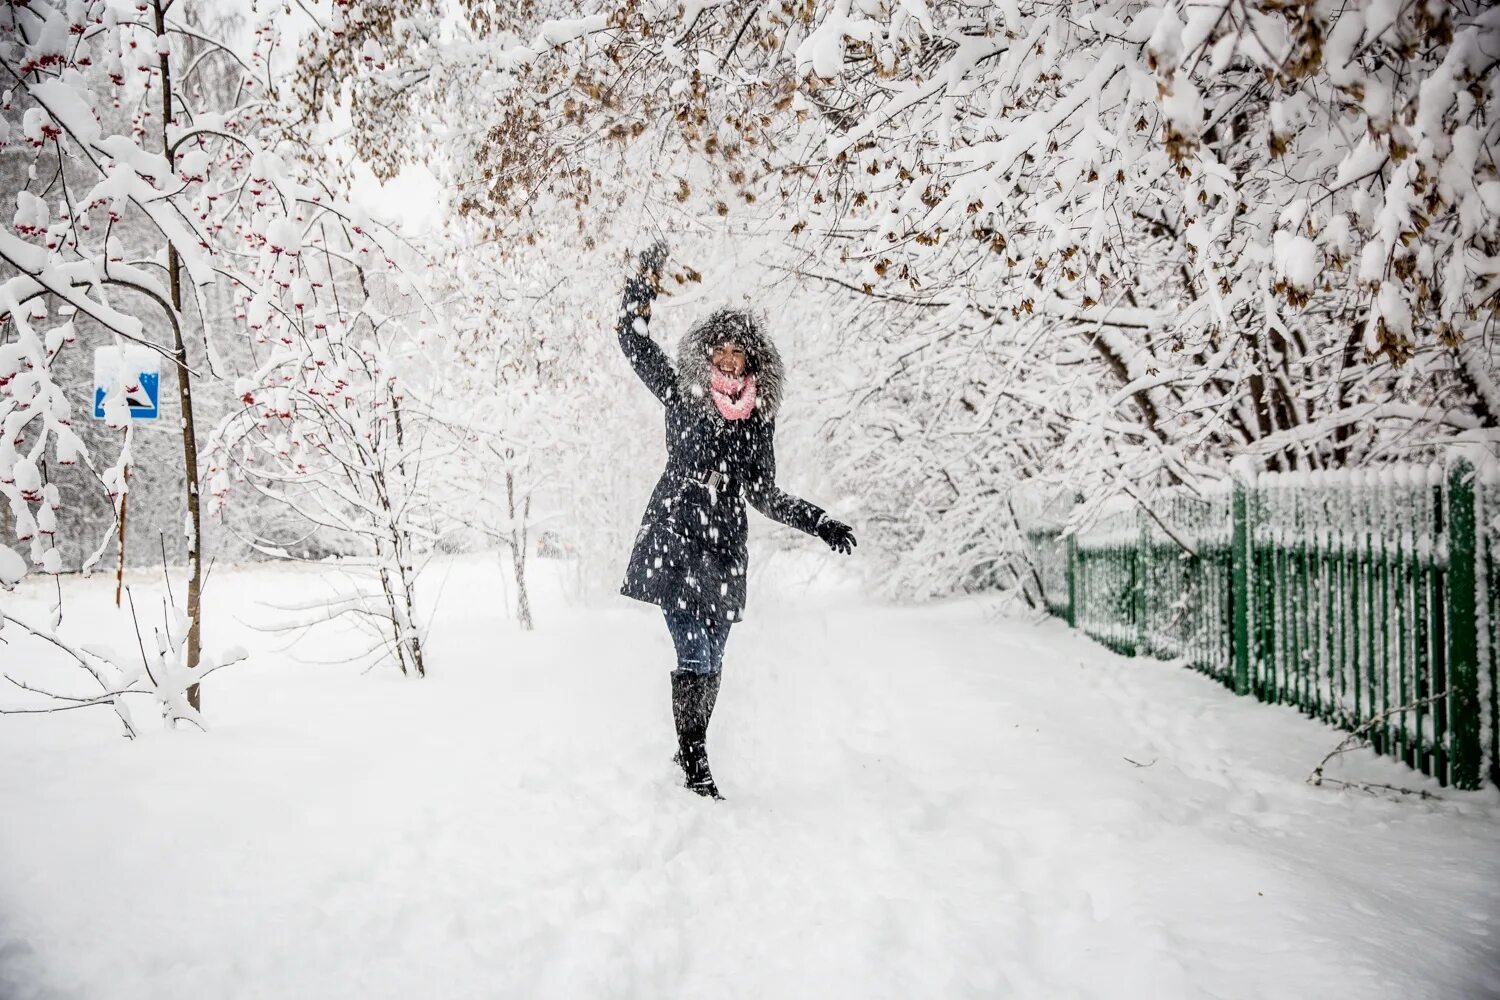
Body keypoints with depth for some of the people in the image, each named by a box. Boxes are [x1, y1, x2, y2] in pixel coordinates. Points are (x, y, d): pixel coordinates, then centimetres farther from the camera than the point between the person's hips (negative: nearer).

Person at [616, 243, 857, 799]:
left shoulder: (759, 414, 10)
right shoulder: (682, 394, 3)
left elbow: (764, 494, 14)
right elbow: (633, 340, 5)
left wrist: (820, 524, 7)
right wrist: (647, 280, -1)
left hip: (725, 549, 4)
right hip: (675, 540, -3)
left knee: (710, 662, 9)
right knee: (695, 657, -10)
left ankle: (690, 751, 26)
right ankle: (696, 773, 0)